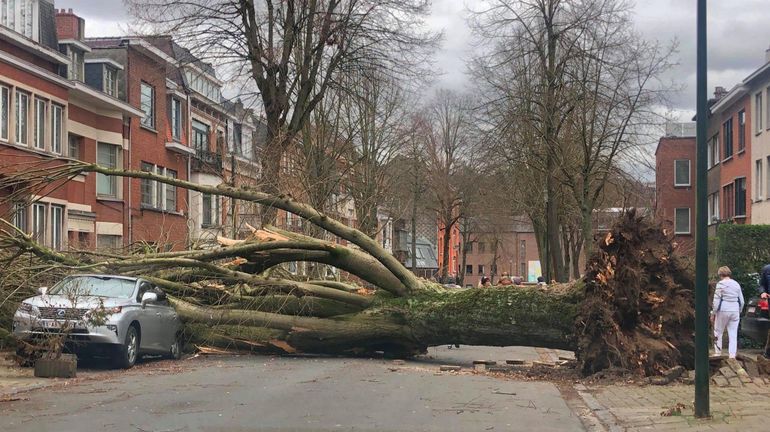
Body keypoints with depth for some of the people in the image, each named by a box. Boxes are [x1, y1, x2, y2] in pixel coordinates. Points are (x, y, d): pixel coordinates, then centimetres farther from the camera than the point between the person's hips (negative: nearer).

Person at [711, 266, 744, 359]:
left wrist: (713, 313, -3)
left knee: (718, 332, 11)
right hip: (735, 311, 5)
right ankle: (732, 355, 1)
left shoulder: (721, 284, -7)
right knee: (733, 334, 6)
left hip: (723, 310, -5)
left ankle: (718, 353, 12)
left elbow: (716, 300, -9)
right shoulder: (736, 284, 9)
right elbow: (742, 301, 12)